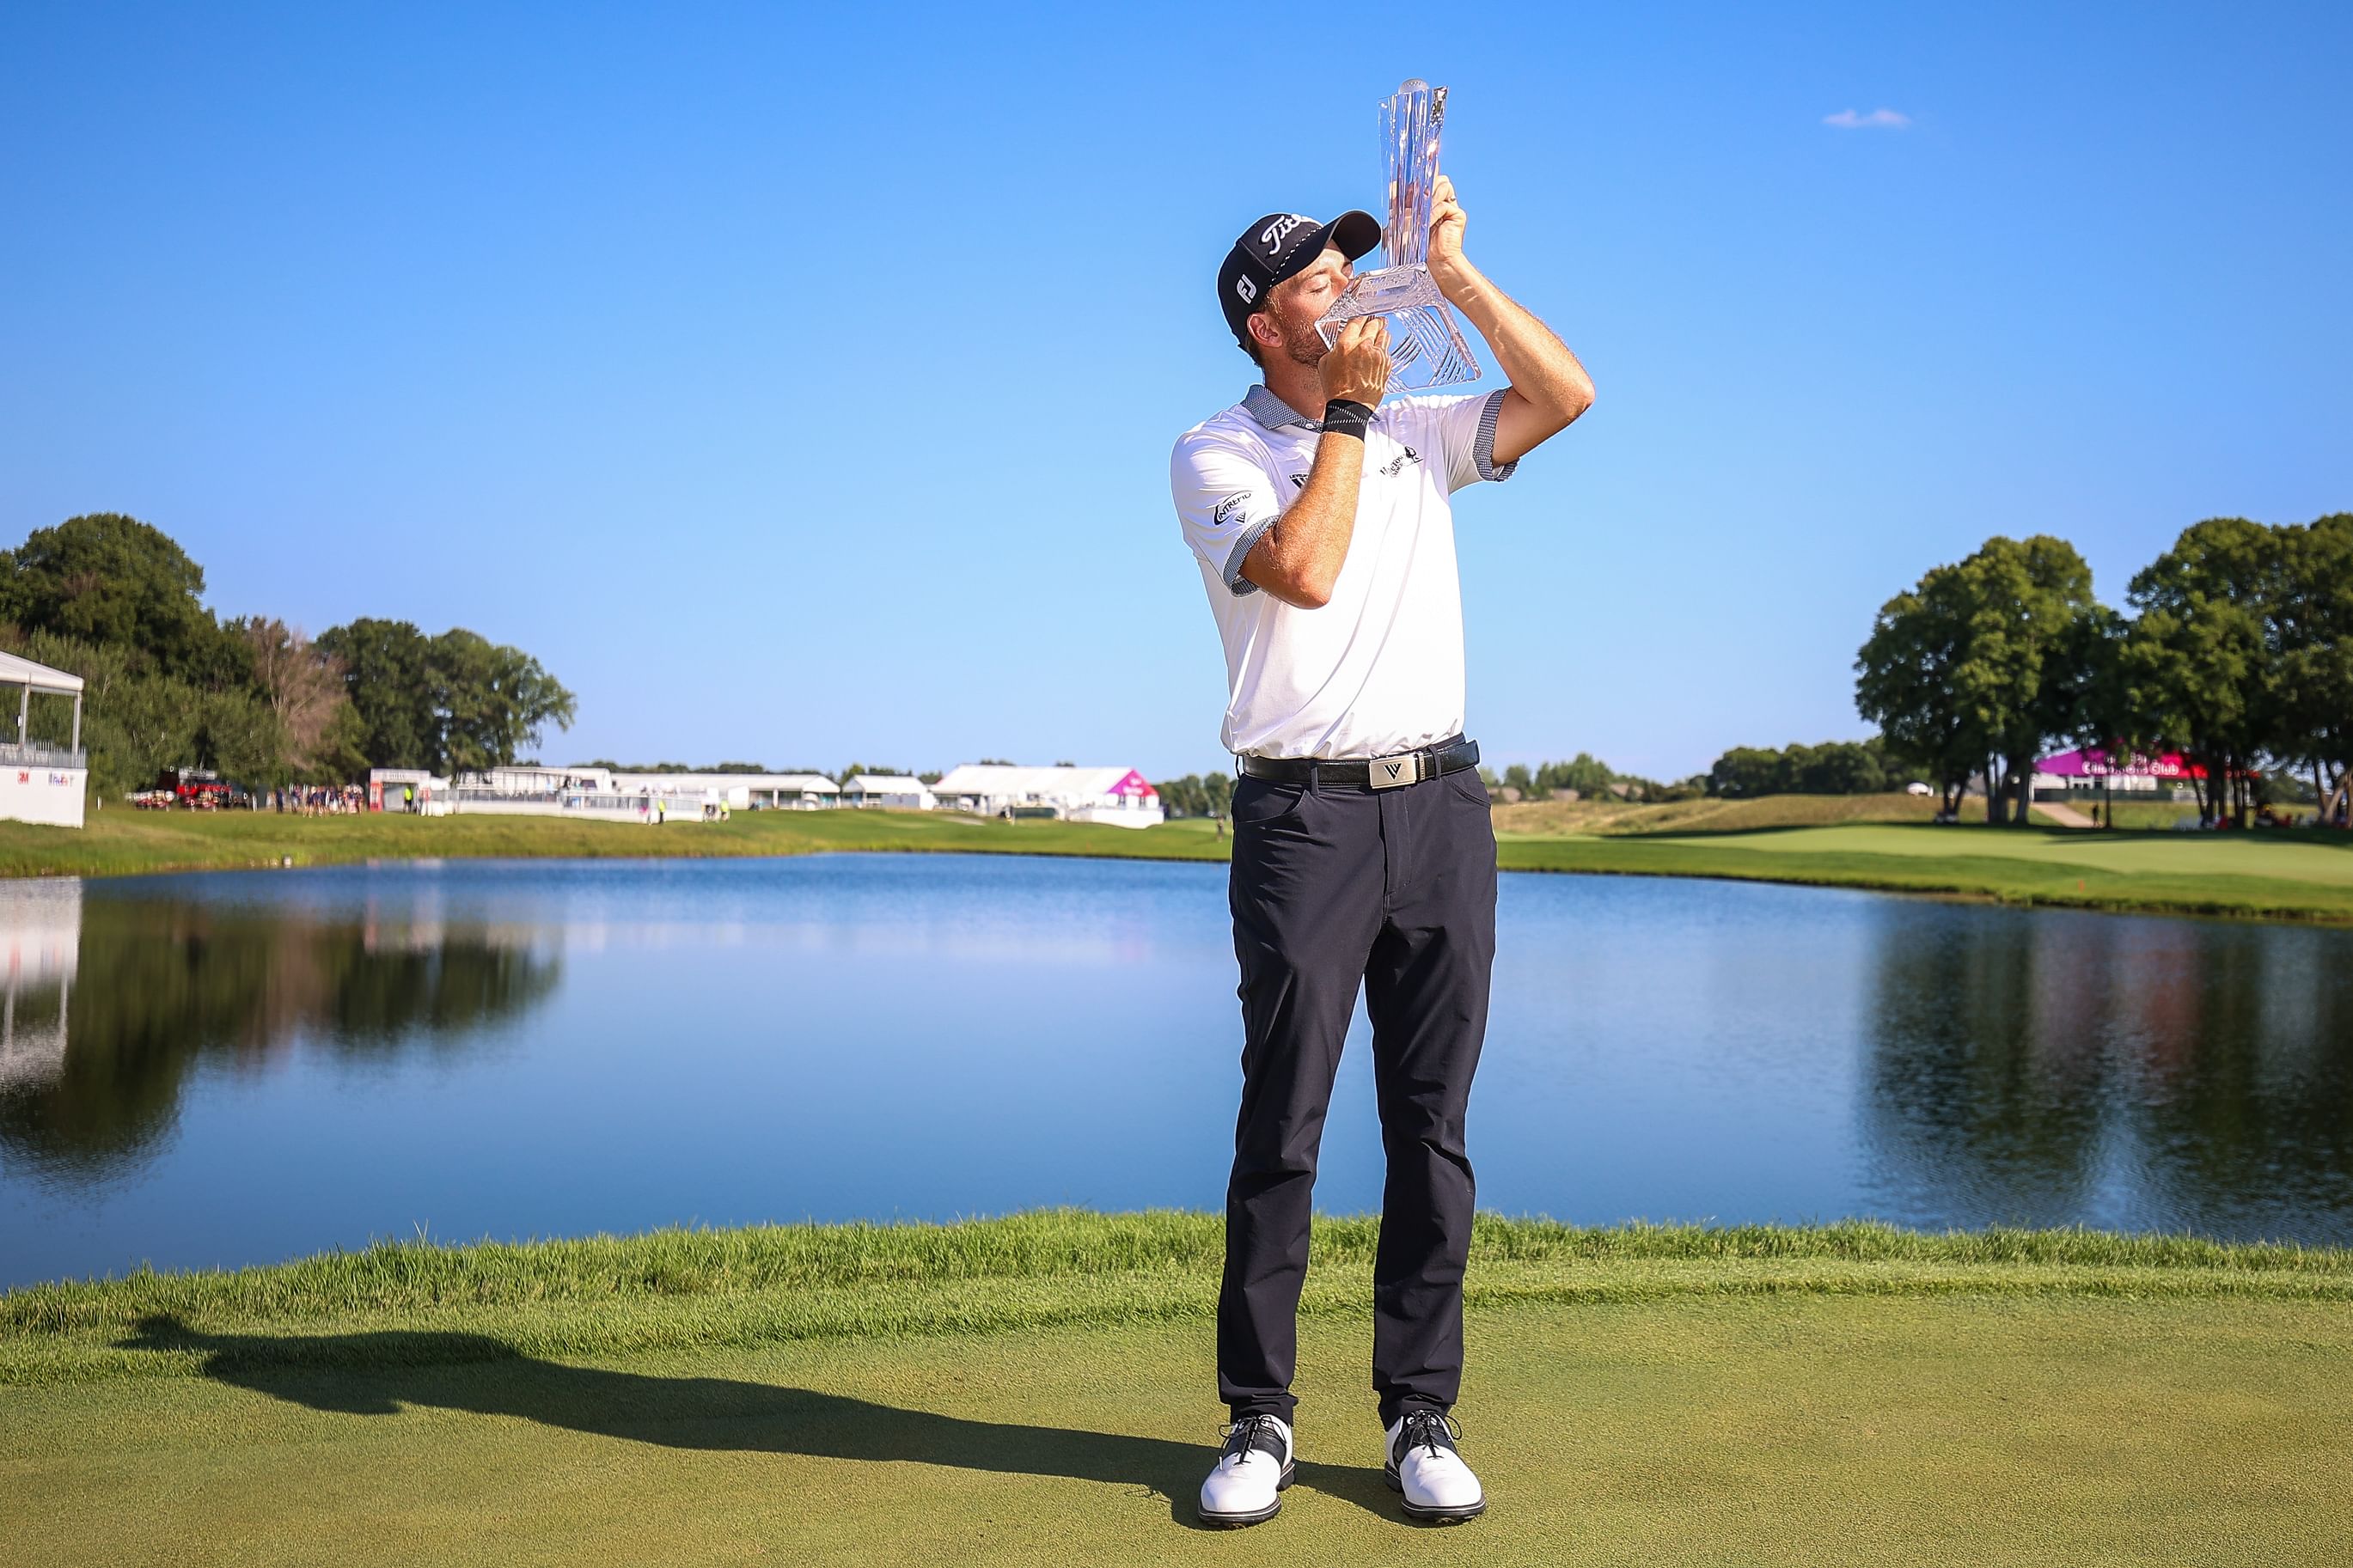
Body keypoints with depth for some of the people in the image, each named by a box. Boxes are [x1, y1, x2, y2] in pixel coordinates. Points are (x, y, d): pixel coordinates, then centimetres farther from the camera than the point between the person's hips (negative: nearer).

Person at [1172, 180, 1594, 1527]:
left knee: (1433, 1122, 4)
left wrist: (1454, 272, 2)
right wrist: (1348, 413, -6)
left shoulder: (1417, 434, 17)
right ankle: (1260, 1420, 9)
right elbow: (1304, 568, -16)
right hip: (1303, 811, -4)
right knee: (1283, 1122, -3)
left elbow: (1567, 395, 7)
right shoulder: (1215, 453, 2)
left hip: (1442, 804, 4)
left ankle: (1422, 1413, 13)